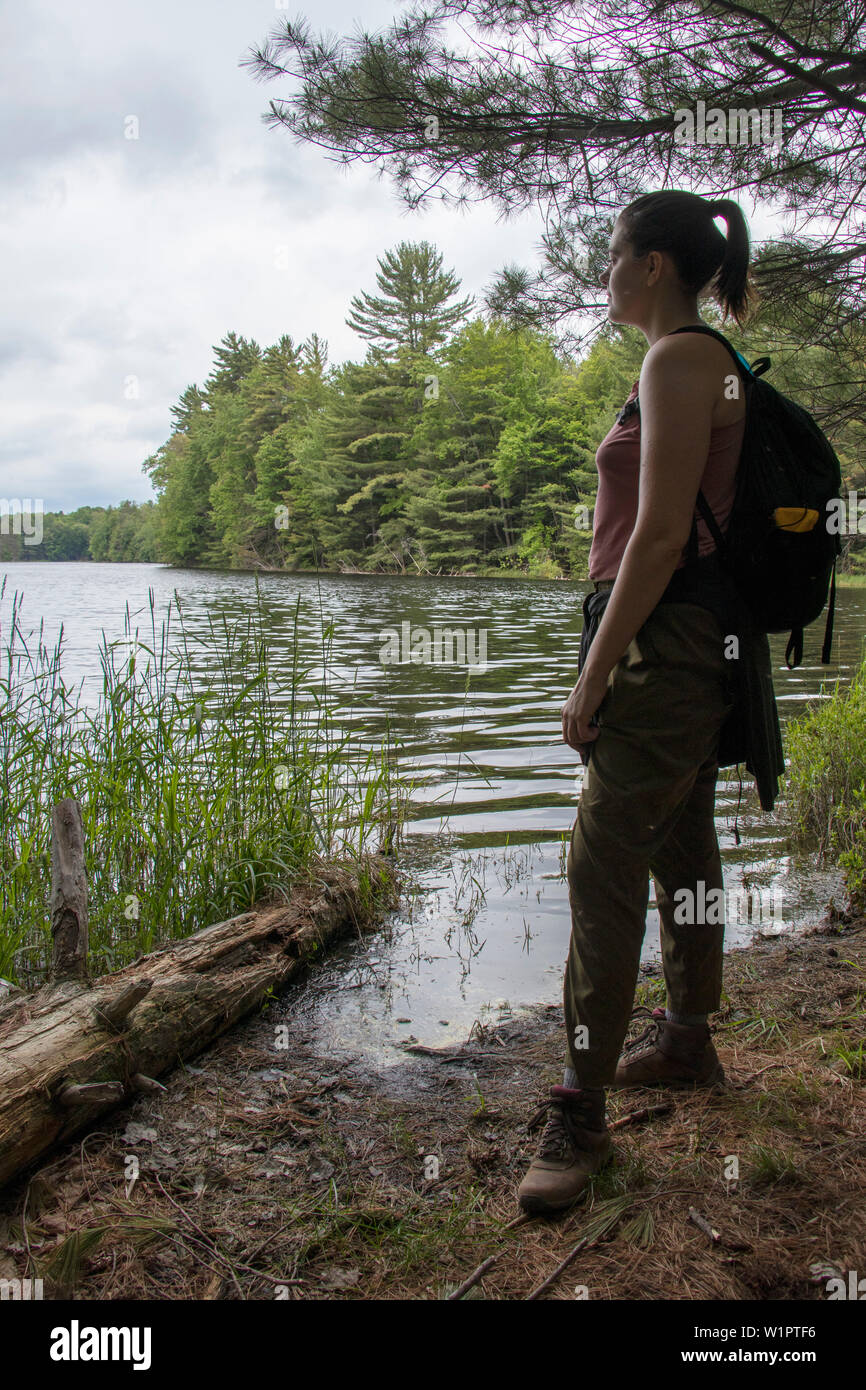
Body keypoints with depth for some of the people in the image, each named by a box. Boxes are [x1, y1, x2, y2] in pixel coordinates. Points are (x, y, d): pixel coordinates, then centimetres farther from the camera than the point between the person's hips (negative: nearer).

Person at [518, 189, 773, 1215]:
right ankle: (687, 1042, 32)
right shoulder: (706, 362, 19)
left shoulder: (678, 359, -12)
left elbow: (660, 536, -20)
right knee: (681, 851, 17)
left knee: (604, 868, -10)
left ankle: (580, 1114, -2)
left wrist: (593, 676, -18)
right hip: (698, 643, 11)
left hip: (665, 643, -11)